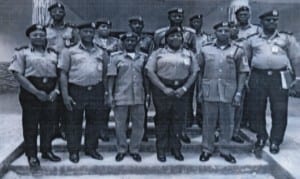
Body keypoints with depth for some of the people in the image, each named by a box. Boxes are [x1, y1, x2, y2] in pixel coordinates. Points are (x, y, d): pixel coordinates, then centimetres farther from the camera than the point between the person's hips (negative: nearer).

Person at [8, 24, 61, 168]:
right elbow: (18, 74, -9)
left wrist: (56, 90, -7)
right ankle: (32, 155, 17)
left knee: (49, 124, 11)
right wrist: (36, 92, -15)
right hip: (31, 93, -4)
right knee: (30, 125, 4)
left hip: (50, 94, 4)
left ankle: (46, 150, 27)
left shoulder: (53, 53, 13)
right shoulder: (22, 52, 1)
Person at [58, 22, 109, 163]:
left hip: (96, 90, 3)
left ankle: (91, 148, 25)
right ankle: (73, 151, 18)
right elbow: (63, 74, -1)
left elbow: (105, 75, 14)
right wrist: (65, 95, -8)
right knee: (74, 122, 4)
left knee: (95, 121, 9)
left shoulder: (101, 53, 11)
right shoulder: (70, 51, 3)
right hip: (76, 90, -2)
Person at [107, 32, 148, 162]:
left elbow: (145, 76, 13)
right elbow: (111, 77, -1)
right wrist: (110, 94, -6)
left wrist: (147, 93, 8)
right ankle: (121, 149, 22)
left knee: (138, 124, 7)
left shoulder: (143, 57, 9)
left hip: (139, 97, 2)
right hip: (121, 96, -2)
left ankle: (134, 150, 22)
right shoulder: (116, 57, 2)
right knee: (120, 124, 6)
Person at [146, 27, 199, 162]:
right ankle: (161, 149, 14)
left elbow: (194, 72, 7)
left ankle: (176, 148, 18)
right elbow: (150, 71, -4)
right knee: (162, 119, 4)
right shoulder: (158, 53, 5)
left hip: (181, 90, 2)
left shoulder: (189, 54, 12)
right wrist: (164, 88, -12)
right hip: (162, 89, -2)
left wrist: (184, 88, -8)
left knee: (178, 119, 5)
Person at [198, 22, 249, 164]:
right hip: (209, 92, 0)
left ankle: (224, 149, 23)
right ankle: (207, 149, 21)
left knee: (227, 123, 8)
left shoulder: (238, 51, 3)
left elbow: (242, 73, 2)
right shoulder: (205, 50, 6)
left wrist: (239, 92, -5)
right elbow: (200, 72, 9)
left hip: (229, 93, 0)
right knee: (208, 122, 8)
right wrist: (199, 90, 4)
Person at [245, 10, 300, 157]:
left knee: (280, 111, -3)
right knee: (256, 110, 4)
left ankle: (275, 141, 11)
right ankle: (261, 137, 23)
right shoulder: (252, 40, 13)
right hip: (258, 77, 1)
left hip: (280, 77, 0)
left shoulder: (287, 38, 13)